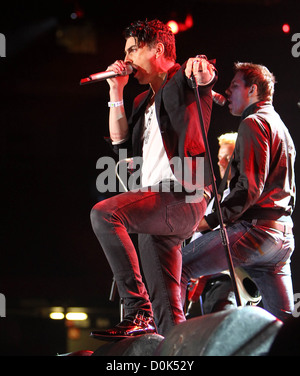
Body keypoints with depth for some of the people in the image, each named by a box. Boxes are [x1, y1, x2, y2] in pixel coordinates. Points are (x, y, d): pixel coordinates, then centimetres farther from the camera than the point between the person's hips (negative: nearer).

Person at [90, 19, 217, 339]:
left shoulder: (182, 82, 2)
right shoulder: (143, 102, 26)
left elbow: (207, 74, -21)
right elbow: (121, 143, 17)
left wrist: (200, 68, -45)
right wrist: (116, 92, 13)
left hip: (182, 196, -9)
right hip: (157, 204, 9)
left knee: (104, 213, -28)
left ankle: (138, 312, -30)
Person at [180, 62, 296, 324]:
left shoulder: (254, 123, -5)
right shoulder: (281, 127, 26)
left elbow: (250, 187, -17)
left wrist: (212, 220, -13)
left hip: (256, 228, -10)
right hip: (283, 234, 10)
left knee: (178, 266, -10)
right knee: (283, 324, 6)